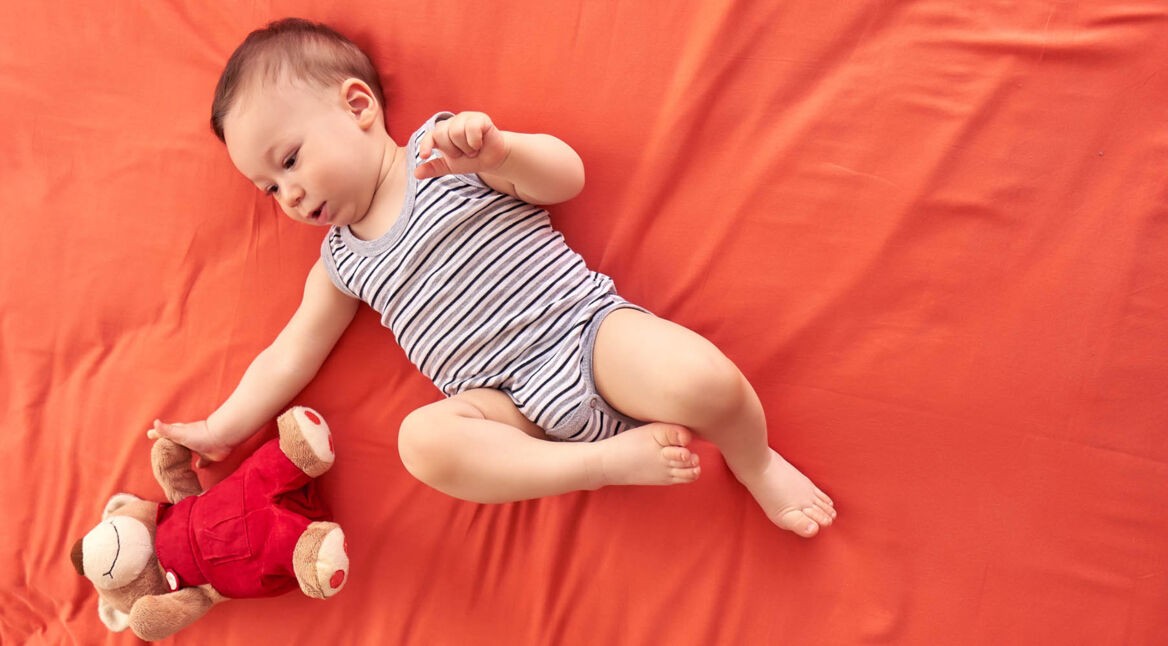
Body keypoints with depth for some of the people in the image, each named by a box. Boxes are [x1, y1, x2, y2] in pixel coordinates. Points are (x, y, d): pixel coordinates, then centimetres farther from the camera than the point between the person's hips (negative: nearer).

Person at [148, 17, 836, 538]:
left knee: (707, 382, -30)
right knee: (423, 440, -28)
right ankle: (615, 459, -23)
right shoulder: (340, 263, 16)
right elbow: (289, 358, 23)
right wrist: (220, 431, 22)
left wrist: (495, 151, -24)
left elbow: (567, 177, -4)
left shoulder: (445, 147, 3)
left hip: (586, 330, -3)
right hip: (512, 403, 4)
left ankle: (754, 461, 5)